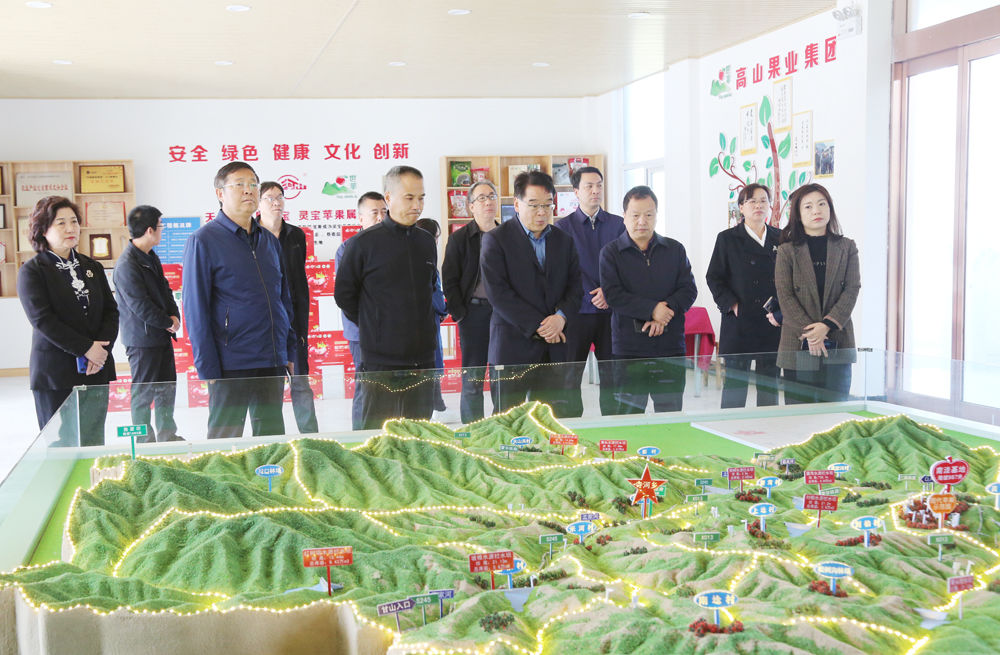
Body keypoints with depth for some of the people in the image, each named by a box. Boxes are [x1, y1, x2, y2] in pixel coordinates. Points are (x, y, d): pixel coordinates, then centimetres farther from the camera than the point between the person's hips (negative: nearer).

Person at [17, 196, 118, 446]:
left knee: (94, 441, 5)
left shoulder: (92, 267, 14)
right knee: (62, 442, 0)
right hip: (55, 374, -4)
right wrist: (86, 348, -16)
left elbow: (111, 310, 9)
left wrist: (102, 347, -9)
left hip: (97, 369, 4)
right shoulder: (32, 271, -2)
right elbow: (42, 319, -12)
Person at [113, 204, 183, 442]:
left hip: (162, 334, 9)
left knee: (167, 387, 16)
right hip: (142, 339, -9)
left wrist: (174, 316, -1)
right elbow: (140, 306, -22)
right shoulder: (127, 265, -21)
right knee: (144, 392, 2)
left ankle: (167, 434, 29)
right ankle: (145, 440, 13)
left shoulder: (151, 257, 10)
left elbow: (165, 289, 15)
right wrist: (167, 322, -11)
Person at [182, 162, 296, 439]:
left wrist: (290, 353, 12)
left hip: (273, 363, 6)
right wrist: (208, 369, -11)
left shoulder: (269, 240, 14)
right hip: (231, 364, -6)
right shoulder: (204, 240, -4)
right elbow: (195, 310, -7)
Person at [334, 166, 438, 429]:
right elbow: (344, 295, 0)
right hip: (380, 362, -5)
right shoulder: (363, 243, -6)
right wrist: (372, 325, 6)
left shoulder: (427, 242, 10)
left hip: (422, 358, 5)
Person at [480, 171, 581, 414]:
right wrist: (537, 326, -13)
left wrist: (562, 317, -10)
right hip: (513, 346, -4)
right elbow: (497, 292, -10)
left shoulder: (564, 241, 13)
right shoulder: (496, 239, -2)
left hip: (553, 347, 4)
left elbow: (575, 285, 10)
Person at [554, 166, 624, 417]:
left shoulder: (618, 224, 10)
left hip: (611, 310, 2)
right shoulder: (564, 226, 3)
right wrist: (592, 295, -13)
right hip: (578, 310, -2)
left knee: (611, 374, 4)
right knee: (571, 374, 1)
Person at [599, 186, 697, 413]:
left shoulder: (675, 250, 12)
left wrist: (666, 310, -13)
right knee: (629, 415, 1)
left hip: (671, 346, 2)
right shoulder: (611, 253, 4)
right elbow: (613, 295, -8)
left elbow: (689, 290, 5)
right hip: (629, 349, -2)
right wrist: (652, 309, -15)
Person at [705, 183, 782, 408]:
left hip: (773, 325, 3)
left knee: (769, 382, 9)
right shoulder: (727, 238, 3)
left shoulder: (780, 239, 10)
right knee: (734, 382, 0)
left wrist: (781, 311, -4)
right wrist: (732, 305, -11)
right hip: (738, 322, -2)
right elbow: (713, 278, 1)